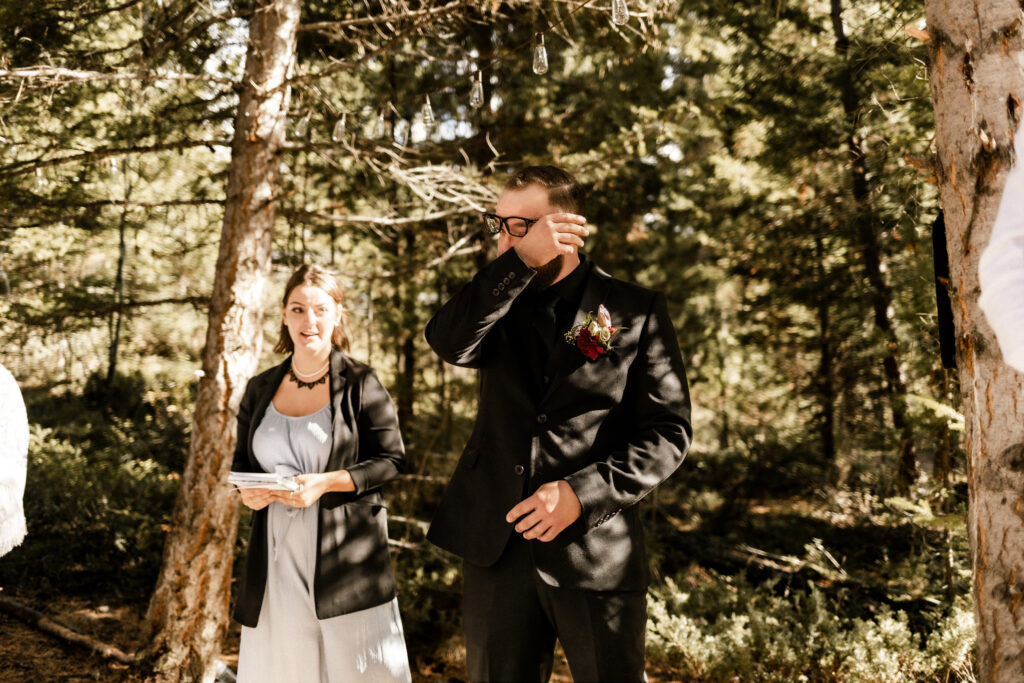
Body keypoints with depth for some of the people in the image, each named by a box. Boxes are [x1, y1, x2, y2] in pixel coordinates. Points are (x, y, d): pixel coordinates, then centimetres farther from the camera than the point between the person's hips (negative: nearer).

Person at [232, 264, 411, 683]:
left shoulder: (359, 383, -2)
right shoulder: (260, 390, 10)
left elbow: (391, 460, -3)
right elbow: (241, 462, 20)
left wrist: (325, 483, -16)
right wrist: (246, 491, -4)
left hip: (345, 550, -3)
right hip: (276, 553, 4)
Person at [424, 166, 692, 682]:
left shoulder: (637, 311, -1)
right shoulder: (500, 300, 8)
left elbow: (668, 431, -6)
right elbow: (448, 343, -15)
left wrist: (581, 492, -18)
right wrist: (522, 261, -22)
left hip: (595, 556, -3)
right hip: (497, 550, 3)